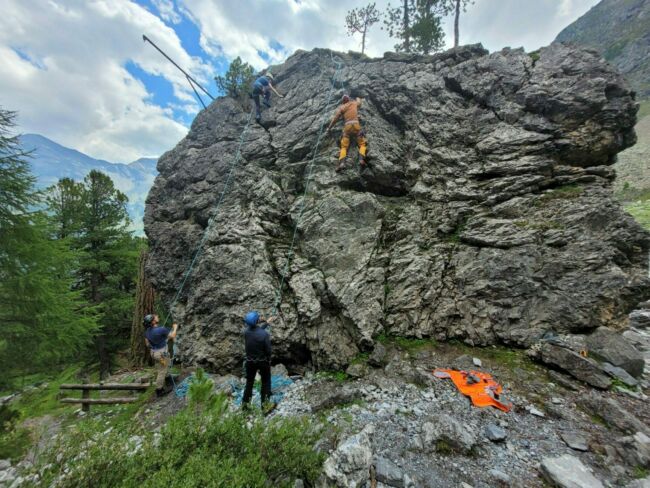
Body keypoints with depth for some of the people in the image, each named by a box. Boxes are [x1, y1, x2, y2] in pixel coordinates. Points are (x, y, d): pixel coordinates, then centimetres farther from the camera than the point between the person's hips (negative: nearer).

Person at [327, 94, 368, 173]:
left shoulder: (341, 107, 16)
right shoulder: (355, 103, 22)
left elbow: (335, 118, 11)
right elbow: (359, 101, 46)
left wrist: (329, 127, 21)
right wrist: (358, 99, 68)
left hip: (347, 126, 0)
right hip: (356, 124, 0)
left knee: (344, 146, -3)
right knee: (362, 144, 3)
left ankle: (342, 163, -29)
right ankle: (361, 159, -26)